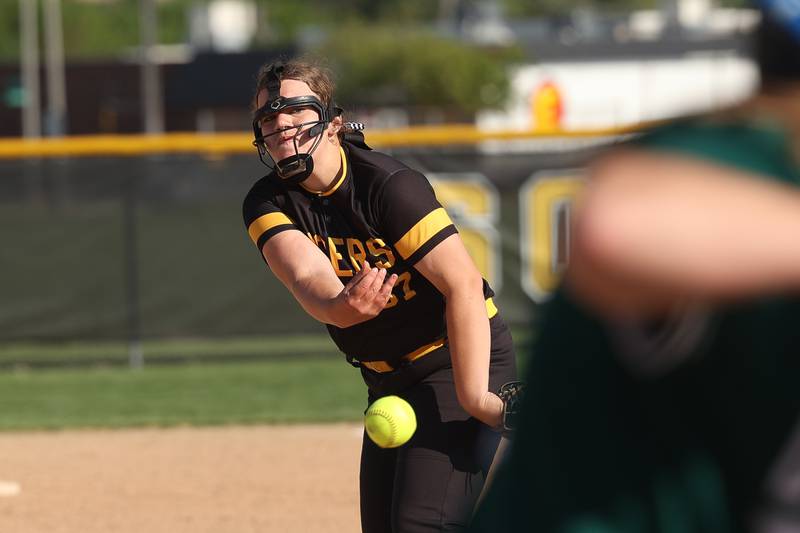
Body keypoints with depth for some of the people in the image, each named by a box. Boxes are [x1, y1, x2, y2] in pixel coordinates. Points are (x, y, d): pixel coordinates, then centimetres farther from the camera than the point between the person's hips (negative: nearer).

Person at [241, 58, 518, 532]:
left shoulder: (389, 185, -21)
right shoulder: (269, 205, -6)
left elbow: (463, 284, -27)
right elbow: (304, 273, -27)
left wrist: (473, 396, -34)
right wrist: (337, 306, -52)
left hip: (457, 360, -7)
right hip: (387, 381, 7)